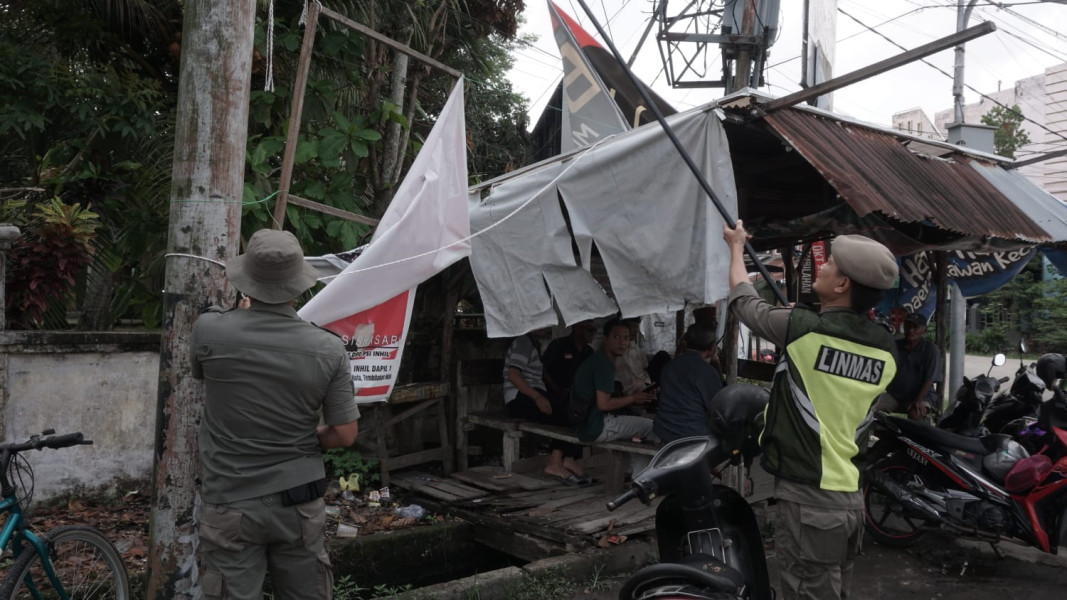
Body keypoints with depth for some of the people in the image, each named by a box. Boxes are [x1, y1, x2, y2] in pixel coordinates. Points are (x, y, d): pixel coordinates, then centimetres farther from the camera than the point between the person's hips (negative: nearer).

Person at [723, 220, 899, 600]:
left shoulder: (803, 328, -15)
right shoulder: (886, 351, 5)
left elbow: (744, 300, 3)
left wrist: (737, 246, 21)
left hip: (809, 497, -7)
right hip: (851, 497, 7)